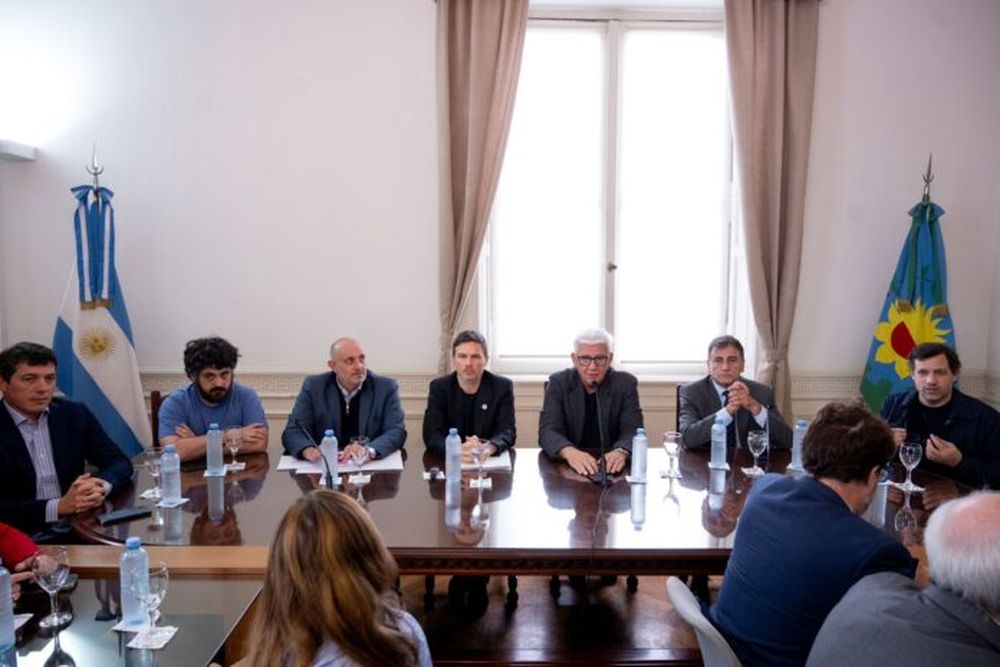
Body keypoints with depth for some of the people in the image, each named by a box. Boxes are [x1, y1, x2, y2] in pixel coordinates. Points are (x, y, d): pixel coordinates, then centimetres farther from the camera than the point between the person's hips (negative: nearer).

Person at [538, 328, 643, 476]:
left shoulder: (626, 383, -1)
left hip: (610, 468, 2)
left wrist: (621, 452, -32)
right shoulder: (558, 382, -3)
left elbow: (633, 431, -9)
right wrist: (570, 452, -34)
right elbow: (548, 431, -13)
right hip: (566, 466, -1)